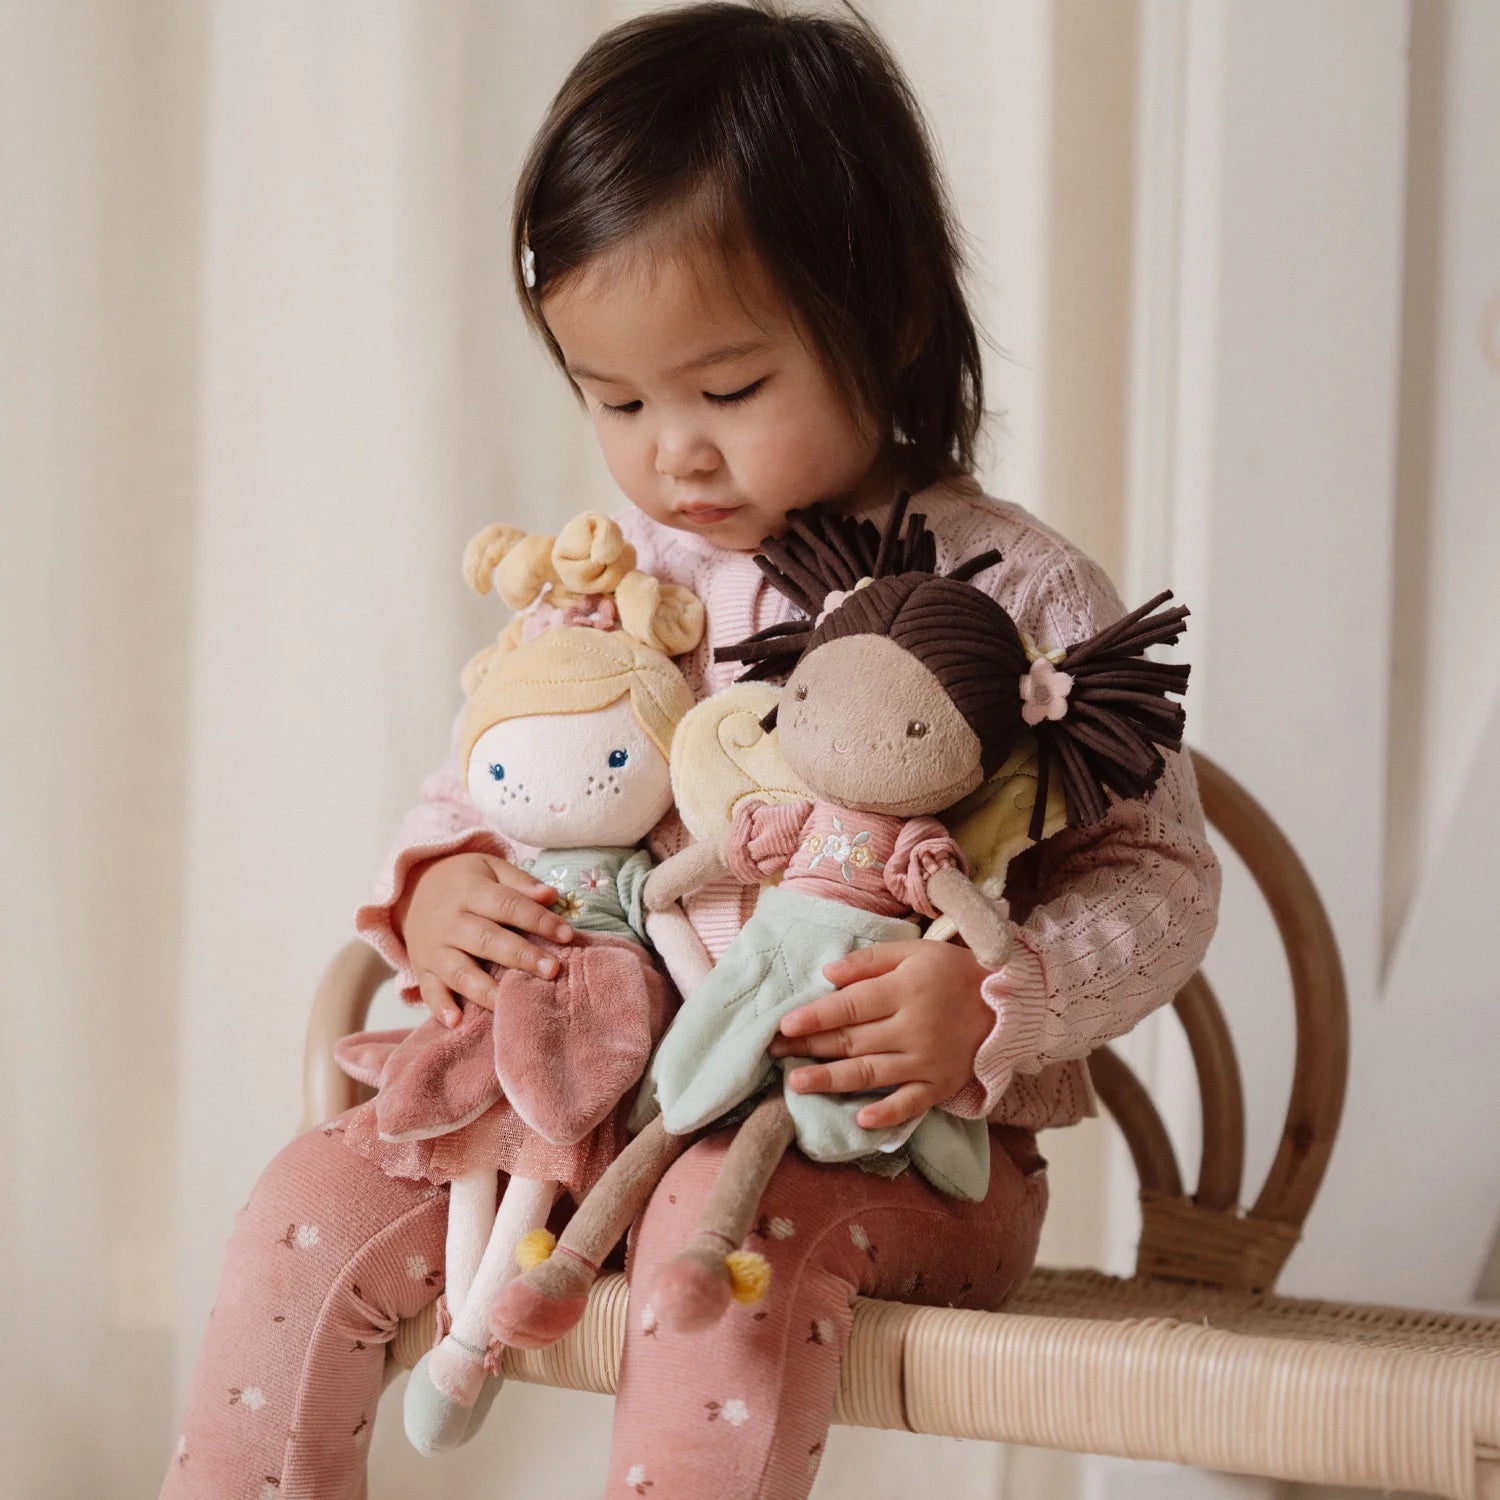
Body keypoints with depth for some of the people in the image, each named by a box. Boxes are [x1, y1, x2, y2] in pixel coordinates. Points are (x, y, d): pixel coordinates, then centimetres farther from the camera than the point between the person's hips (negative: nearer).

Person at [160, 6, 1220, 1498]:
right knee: (318, 1197, -11)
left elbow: (1160, 877, -4)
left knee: (728, 1223, -36)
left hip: (900, 1143, -5)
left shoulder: (1016, 592, -5)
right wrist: (434, 887, -4)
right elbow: (485, 783, 20)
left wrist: (994, 1006, -23)